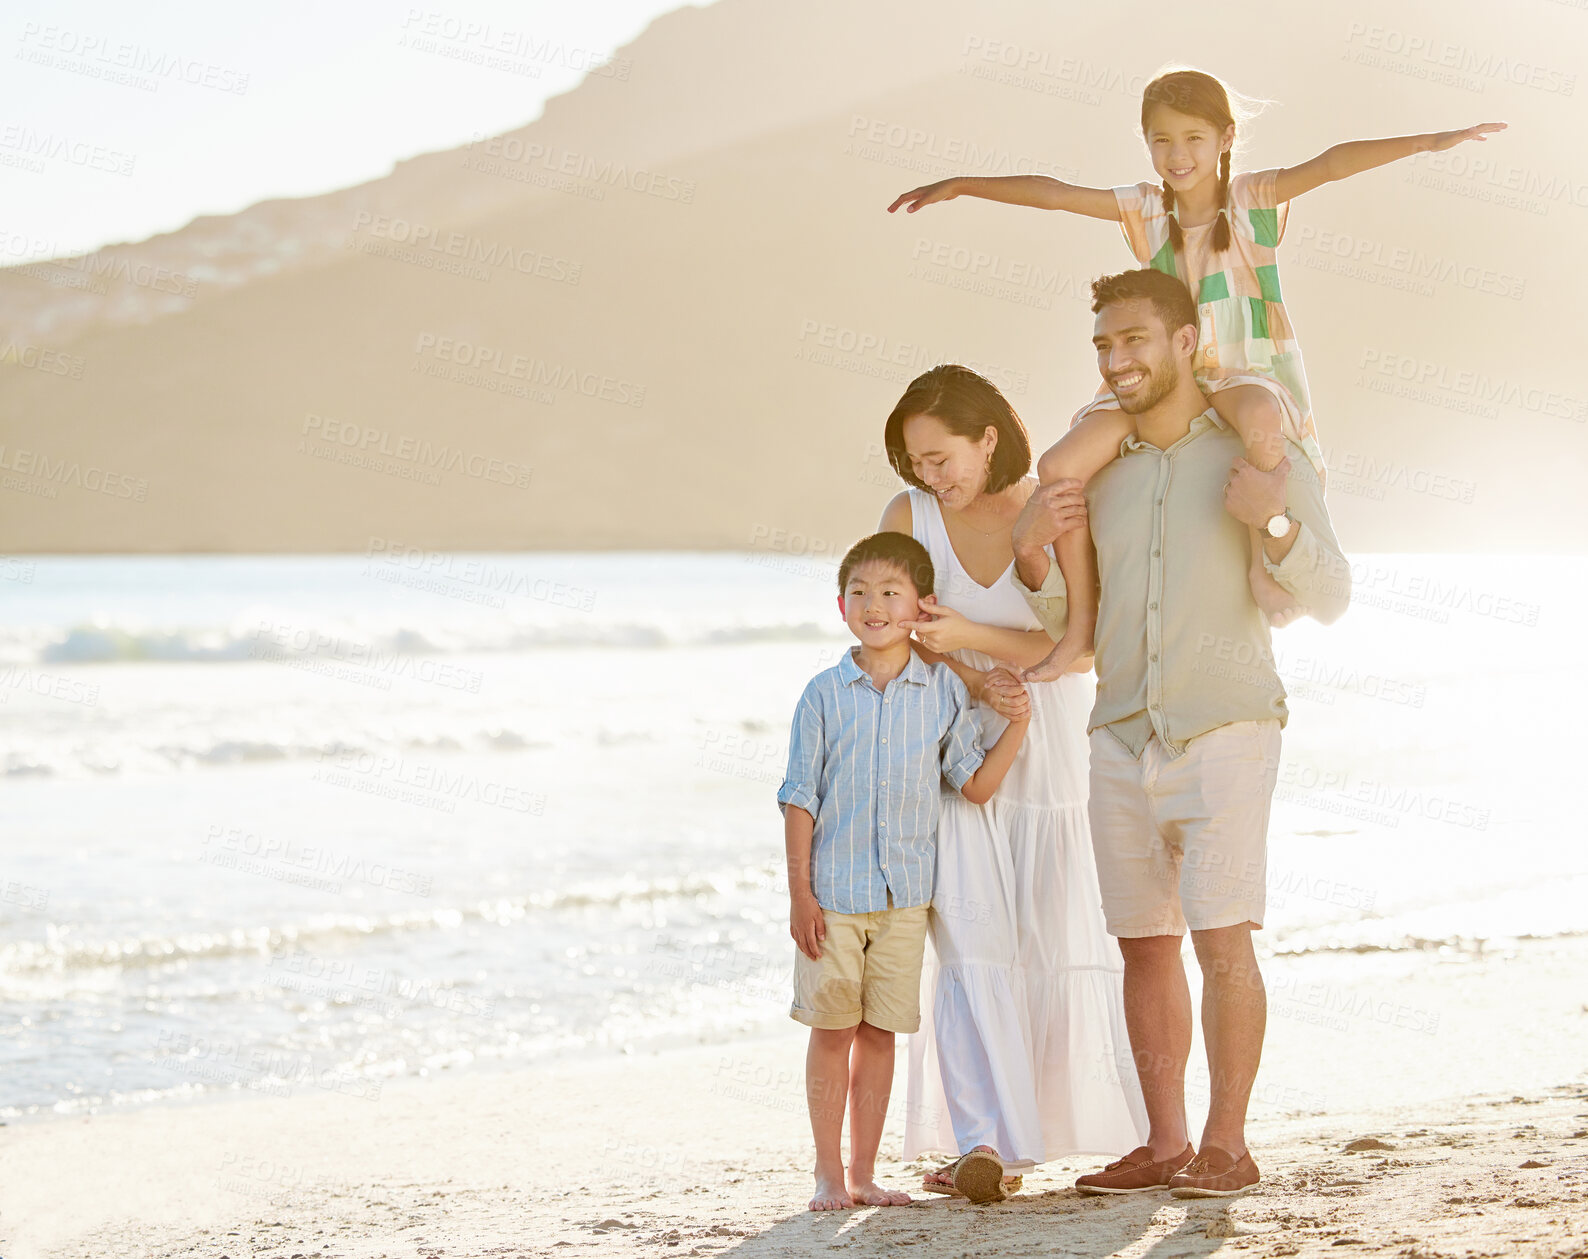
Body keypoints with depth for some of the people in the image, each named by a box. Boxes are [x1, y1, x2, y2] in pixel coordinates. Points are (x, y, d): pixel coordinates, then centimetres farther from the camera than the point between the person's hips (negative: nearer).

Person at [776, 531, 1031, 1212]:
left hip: (903, 894, 2)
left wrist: (1017, 726, -9)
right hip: (832, 892, -2)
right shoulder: (825, 694, -3)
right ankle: (829, 1173, 11)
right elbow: (800, 797, -2)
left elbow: (975, 784, 5)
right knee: (831, 1029, 3)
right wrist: (800, 892, -6)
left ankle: (863, 1171, 16)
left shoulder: (943, 690, 2)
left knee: (879, 1031, 7)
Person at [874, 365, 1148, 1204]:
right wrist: (974, 682, -20)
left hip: (1053, 752, -1)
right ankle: (986, 1145, -16)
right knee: (969, 940, -10)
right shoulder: (909, 517, 0)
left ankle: (1124, 1128, 15)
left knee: (1065, 939, 3)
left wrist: (968, 634, -23)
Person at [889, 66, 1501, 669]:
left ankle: (1263, 564, -23)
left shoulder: (1255, 197, 0)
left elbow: (1329, 164, -12)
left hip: (1246, 373, -4)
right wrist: (961, 185, 13)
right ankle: (1083, 620, -2)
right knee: (1060, 467, -14)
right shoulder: (1144, 209, 10)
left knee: (1261, 422, -42)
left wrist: (1427, 141, -22)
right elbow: (1051, 193, 11)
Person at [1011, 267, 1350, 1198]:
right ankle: (1165, 1146, 11)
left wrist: (1274, 521, -26)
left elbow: (1330, 598, -8)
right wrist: (1032, 548, -7)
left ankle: (1228, 1144, -5)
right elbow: (1067, 624, 12)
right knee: (1146, 945, 5)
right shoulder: (1100, 472, 10)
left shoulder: (1264, 450, -4)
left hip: (1224, 733, -5)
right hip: (1125, 738, 5)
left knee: (1221, 939, -12)